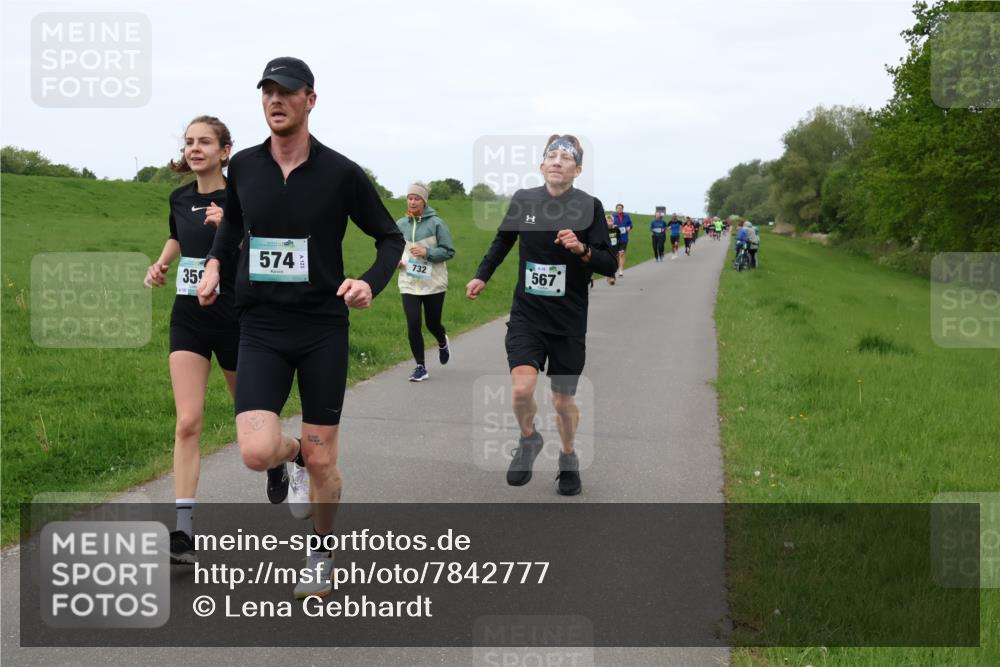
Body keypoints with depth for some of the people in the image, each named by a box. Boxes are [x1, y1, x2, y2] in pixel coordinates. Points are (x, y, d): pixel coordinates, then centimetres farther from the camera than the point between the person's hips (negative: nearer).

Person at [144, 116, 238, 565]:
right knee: (187, 423, -8)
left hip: (235, 318, -4)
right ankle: (183, 533, -10)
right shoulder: (180, 198, 6)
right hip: (189, 318, 4)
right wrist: (160, 265, 10)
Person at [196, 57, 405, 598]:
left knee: (321, 460, 5)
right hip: (260, 329, 2)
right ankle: (288, 453, 21)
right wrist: (214, 261, 8)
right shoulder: (243, 167, 2)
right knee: (257, 452, -17)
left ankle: (321, 557, 29)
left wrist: (370, 283, -15)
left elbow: (390, 238, 4)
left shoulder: (341, 173, -7)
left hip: (323, 328, -1)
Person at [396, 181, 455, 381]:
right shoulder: (400, 224, 5)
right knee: (413, 325, -9)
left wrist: (427, 252, -20)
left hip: (434, 283, -2)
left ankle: (443, 343, 46)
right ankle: (420, 367, 4)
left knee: (433, 324, 9)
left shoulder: (436, 223, -7)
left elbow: (449, 251, -7)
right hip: (409, 284, 2)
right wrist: (395, 260, -2)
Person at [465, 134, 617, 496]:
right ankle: (529, 440, 12)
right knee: (522, 387, -19)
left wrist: (582, 249, -25)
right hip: (526, 315, 1)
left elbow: (610, 265, -8)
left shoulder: (589, 206, -8)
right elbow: (504, 239, 19)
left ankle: (569, 459, 36)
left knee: (564, 400, 8)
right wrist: (482, 275, 19)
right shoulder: (523, 199, -1)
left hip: (569, 322, -1)